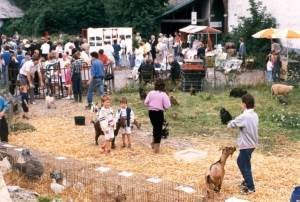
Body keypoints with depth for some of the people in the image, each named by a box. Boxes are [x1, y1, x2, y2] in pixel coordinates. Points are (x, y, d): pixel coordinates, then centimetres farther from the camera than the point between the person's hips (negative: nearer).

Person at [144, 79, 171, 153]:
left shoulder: (151, 93, -2)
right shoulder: (163, 94, -12)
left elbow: (145, 102, -2)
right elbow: (167, 106, -15)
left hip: (151, 112, 4)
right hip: (159, 113, -4)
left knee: (155, 127, 25)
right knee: (159, 129, 5)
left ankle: (153, 143, 34)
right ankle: (156, 148, 7)